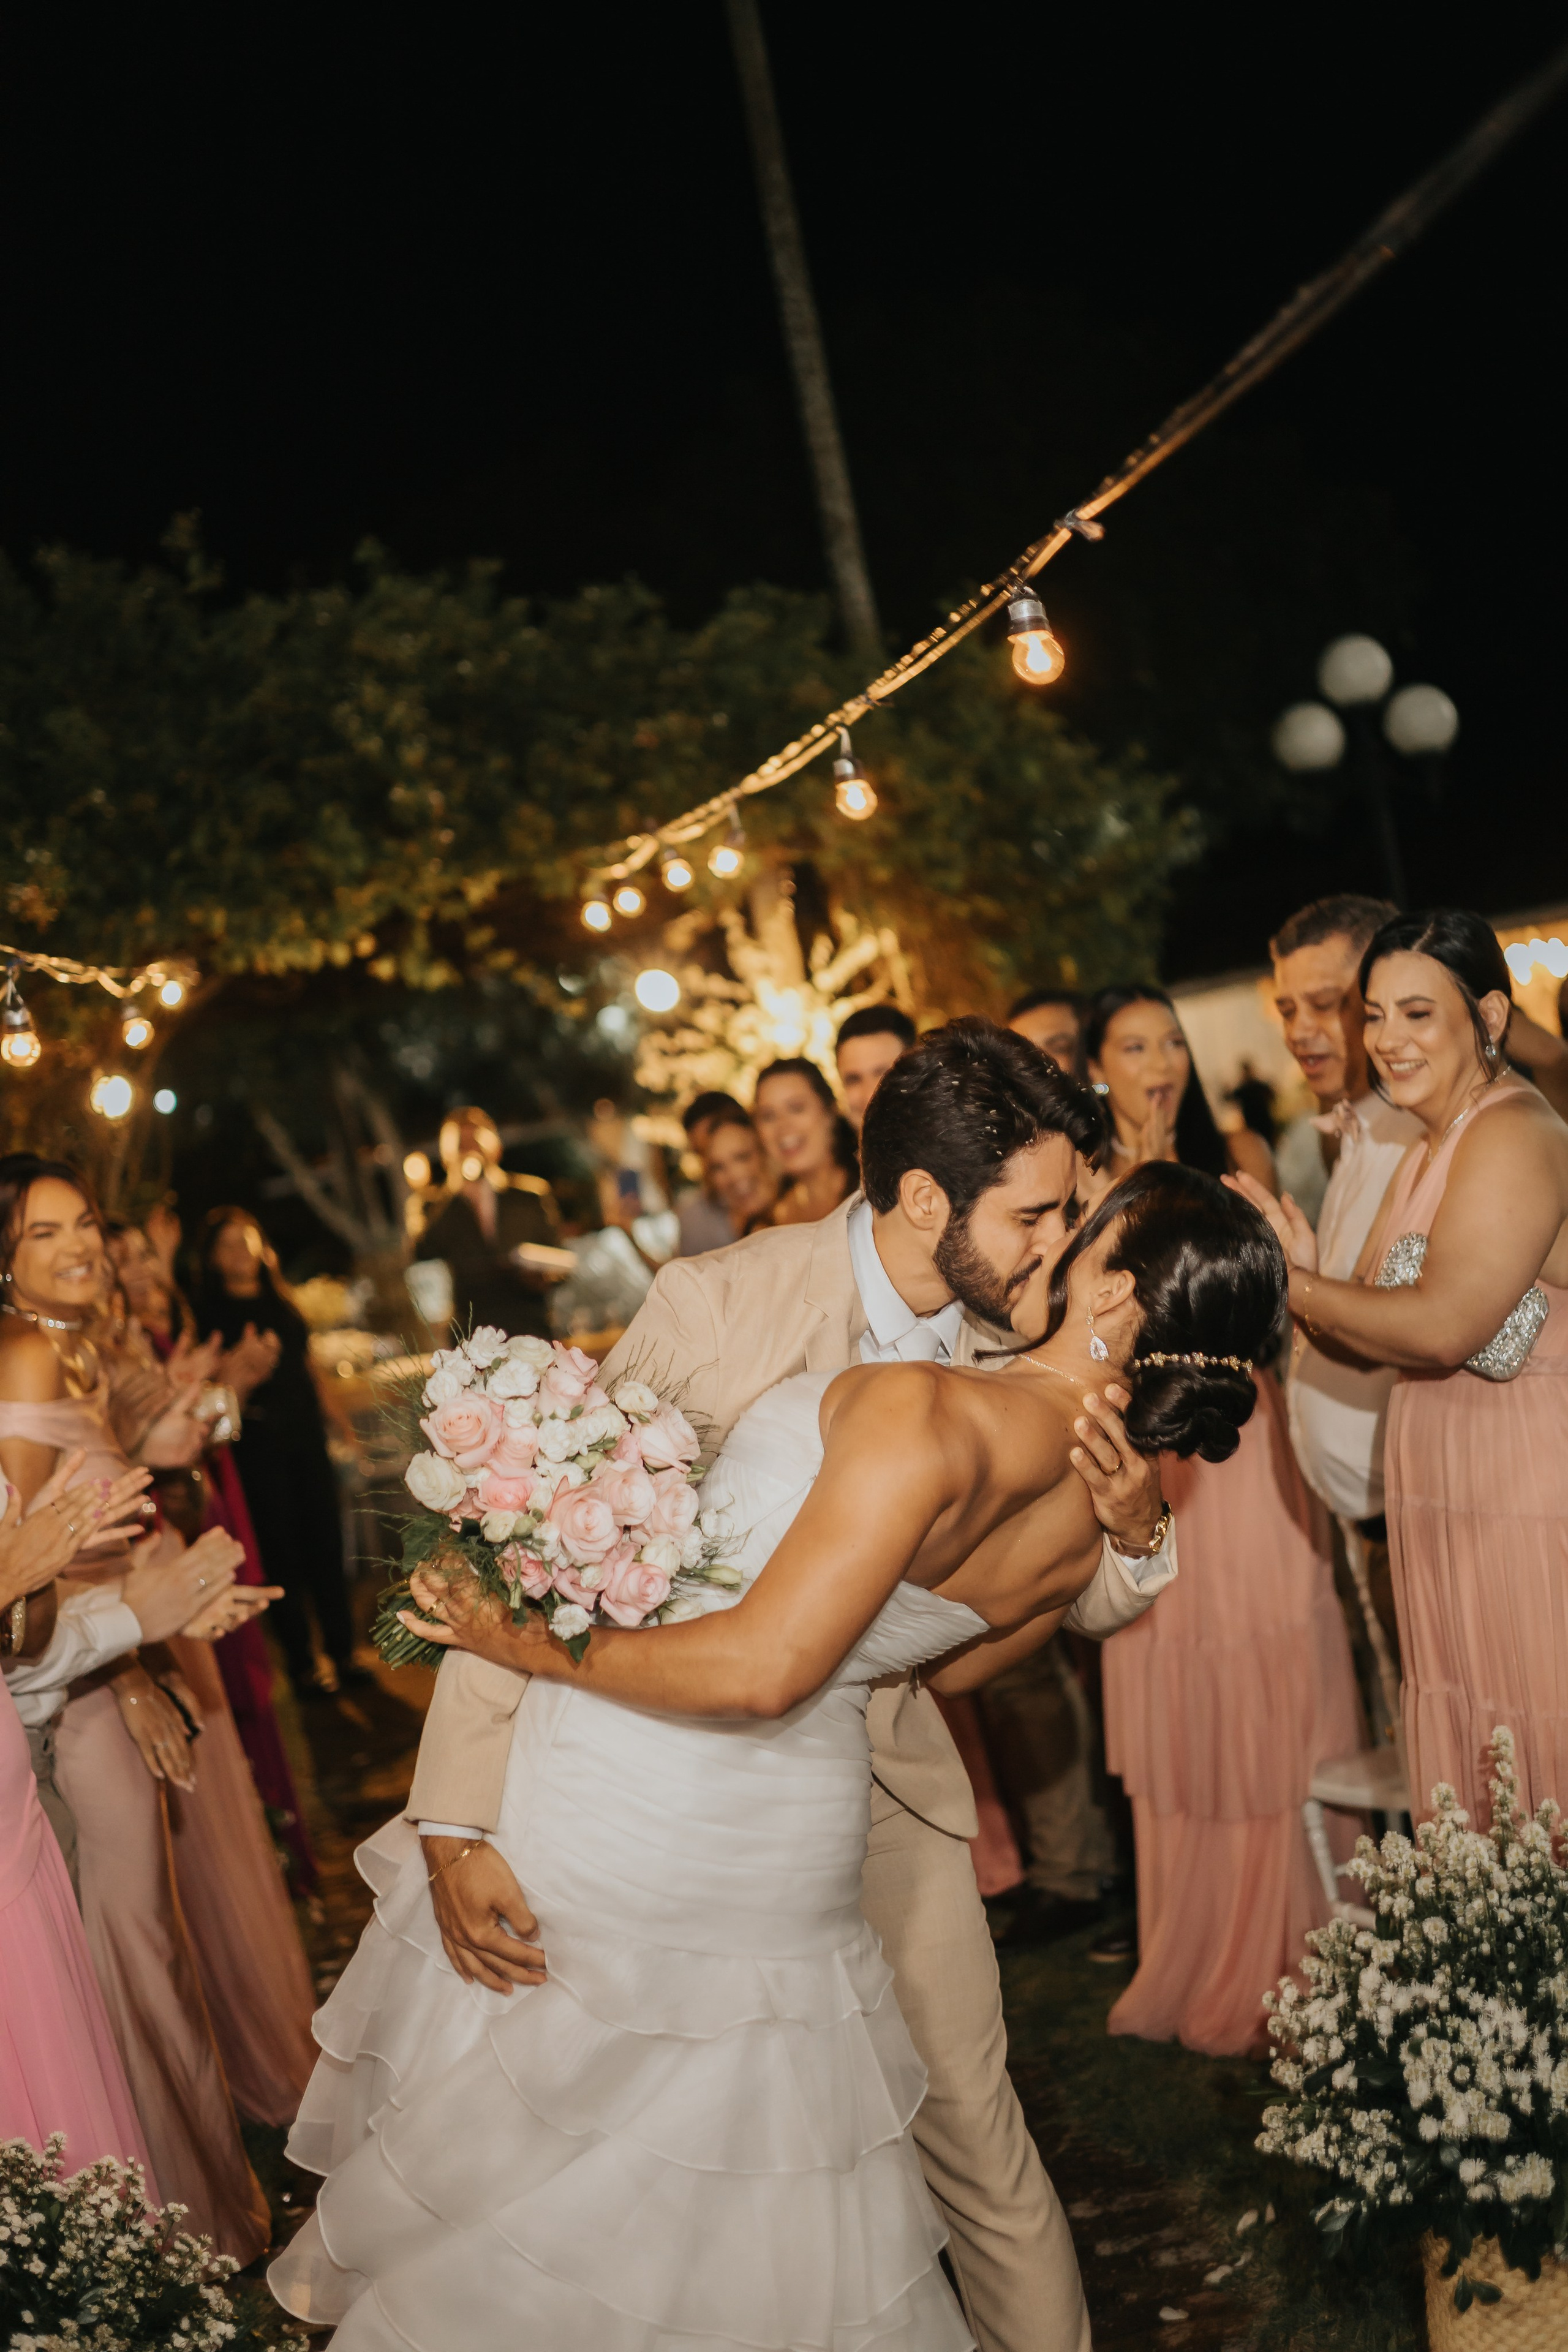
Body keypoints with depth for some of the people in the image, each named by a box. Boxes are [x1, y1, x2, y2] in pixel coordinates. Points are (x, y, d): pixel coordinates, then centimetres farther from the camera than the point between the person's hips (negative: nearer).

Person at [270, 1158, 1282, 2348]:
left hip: (645, 1799, -7)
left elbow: (762, 1664, -32)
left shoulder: (923, 1409, -29)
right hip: (801, 1817, 7)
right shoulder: (1087, 1519, -3)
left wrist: (543, 1651, -20)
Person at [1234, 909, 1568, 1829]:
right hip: (1443, 1498, 9)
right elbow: (1375, 1342, 12)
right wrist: (1307, 1275, -7)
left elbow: (1442, 1328, -24)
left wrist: (1292, 1284, -13)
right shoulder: (1428, 1154, 16)